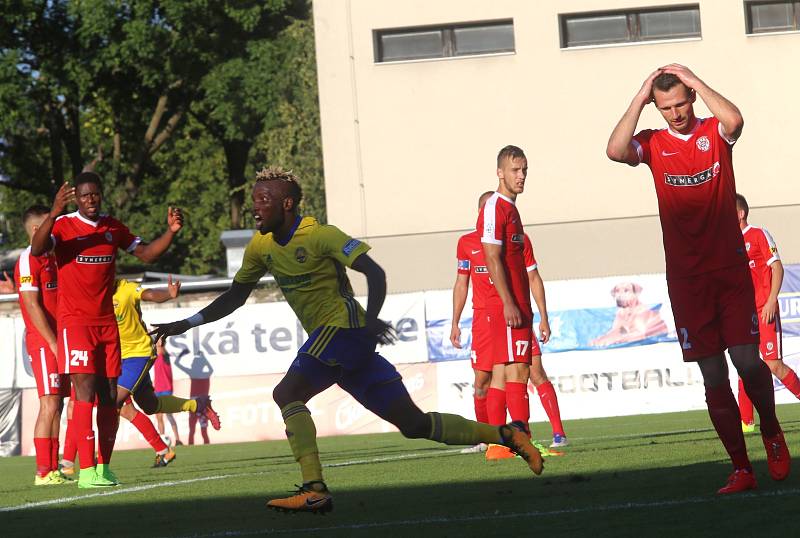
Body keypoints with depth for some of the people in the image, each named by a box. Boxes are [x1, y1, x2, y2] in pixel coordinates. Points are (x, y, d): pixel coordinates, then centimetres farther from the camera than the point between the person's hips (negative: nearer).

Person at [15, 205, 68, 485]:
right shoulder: (29, 260, -10)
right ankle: (44, 472, -14)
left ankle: (53, 469, 9)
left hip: (59, 341, 9)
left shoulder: (51, 258, 18)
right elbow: (33, 306, -16)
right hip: (43, 343, -9)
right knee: (50, 404, -13)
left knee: (56, 406, 7)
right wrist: (54, 344, -18)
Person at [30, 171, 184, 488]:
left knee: (109, 396, 5)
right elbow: (36, 250, -25)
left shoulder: (114, 228, 10)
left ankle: (104, 466, 13)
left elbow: (146, 254, 15)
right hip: (75, 322, -6)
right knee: (85, 391, -14)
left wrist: (170, 232, -3)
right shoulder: (63, 225, -7)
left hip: (106, 322, 6)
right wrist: (54, 213, -40)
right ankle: (87, 471, -15)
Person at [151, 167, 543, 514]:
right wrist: (187, 324, 12)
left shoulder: (319, 236, -12)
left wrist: (371, 319, -32)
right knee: (413, 423, 6)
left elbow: (374, 272, -17)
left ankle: (314, 490, -23)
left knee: (286, 394, -20)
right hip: (328, 339, 8)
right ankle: (506, 434, 14)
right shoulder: (261, 247, 11)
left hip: (345, 328, -8)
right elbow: (234, 296, 20)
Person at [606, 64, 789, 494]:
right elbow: (615, 150, -15)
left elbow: (734, 118, -22)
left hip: (730, 268, -1)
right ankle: (741, 469, 5)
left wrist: (695, 81, -12)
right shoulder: (653, 144, 5)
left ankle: (771, 430, 19)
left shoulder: (715, 133, 3)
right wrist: (639, 99, -11)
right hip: (686, 277, 1)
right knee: (713, 375, 0)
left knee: (747, 360, -10)